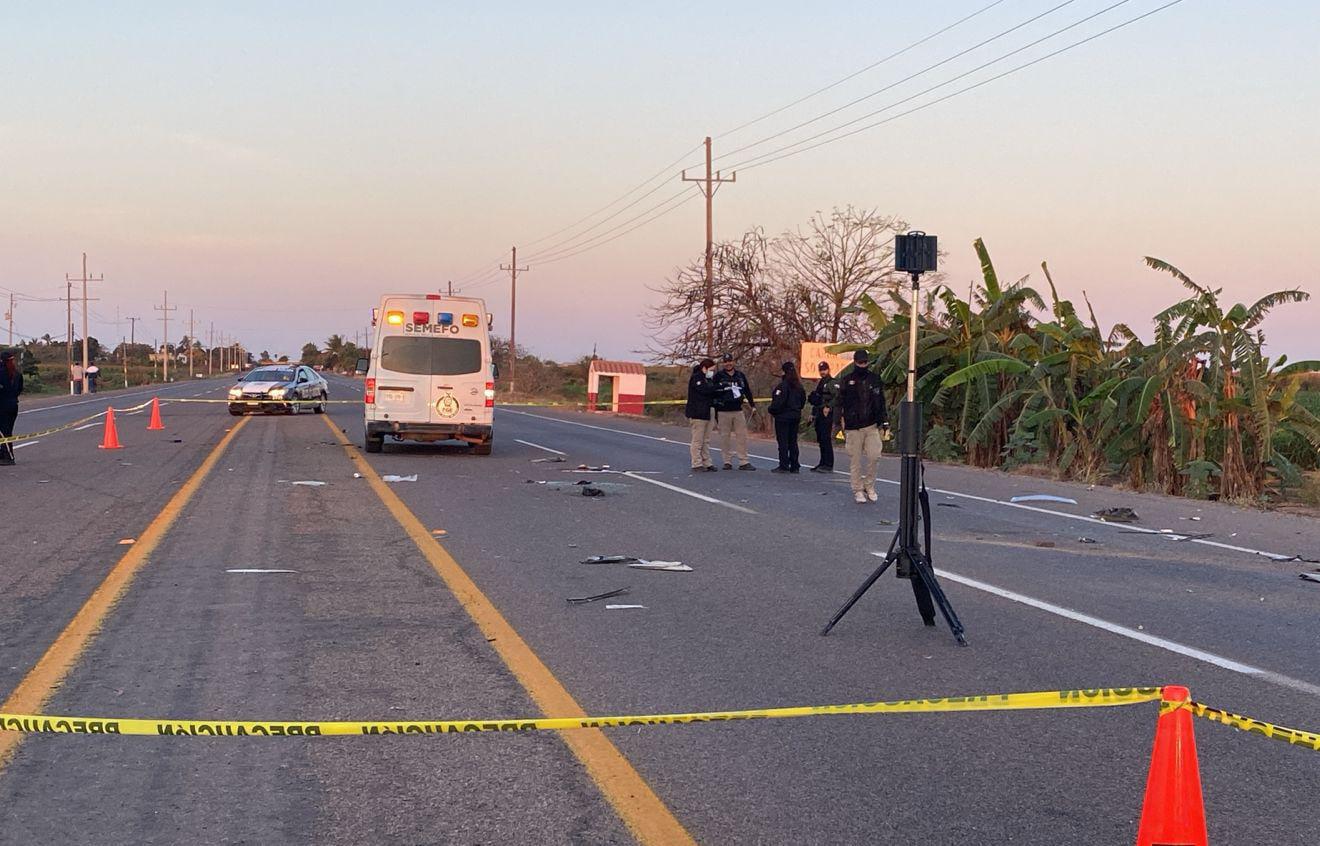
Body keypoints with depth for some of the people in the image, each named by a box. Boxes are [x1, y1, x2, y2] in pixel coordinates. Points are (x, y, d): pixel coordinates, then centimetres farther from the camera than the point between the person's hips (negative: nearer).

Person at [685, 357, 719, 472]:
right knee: (698, 440, -5)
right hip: (697, 414, -9)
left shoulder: (708, 379, 20)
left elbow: (712, 393, 17)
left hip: (707, 414, 9)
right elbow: (705, 390, -23)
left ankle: (707, 463, 14)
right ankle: (697, 464, -2)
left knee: (706, 441, 11)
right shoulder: (696, 378, -9)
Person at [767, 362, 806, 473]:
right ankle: (795, 466, 12)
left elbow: (778, 401, -20)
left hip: (783, 416, -7)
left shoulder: (783, 385, -16)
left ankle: (784, 466, -3)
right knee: (793, 441, 11)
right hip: (796, 416, 7)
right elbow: (803, 400, 15)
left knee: (783, 442, -2)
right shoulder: (799, 386, 7)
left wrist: (772, 410, -6)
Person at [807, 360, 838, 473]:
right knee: (821, 441, 10)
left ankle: (828, 465, -13)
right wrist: (813, 414, 23)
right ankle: (823, 464, 15)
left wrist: (828, 407, -25)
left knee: (826, 440, -12)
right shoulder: (819, 383, 22)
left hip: (827, 414, -9)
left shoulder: (833, 383, -6)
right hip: (819, 415, 9)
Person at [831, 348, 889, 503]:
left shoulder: (875, 380, 11)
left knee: (874, 456, -7)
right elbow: (838, 401, 0)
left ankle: (869, 486, 12)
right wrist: (839, 419, -9)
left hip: (872, 426, 2)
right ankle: (858, 490, 11)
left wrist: (885, 421, 15)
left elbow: (881, 402, 19)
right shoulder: (846, 380, 1)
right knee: (855, 460, 1)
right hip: (853, 428, -2)